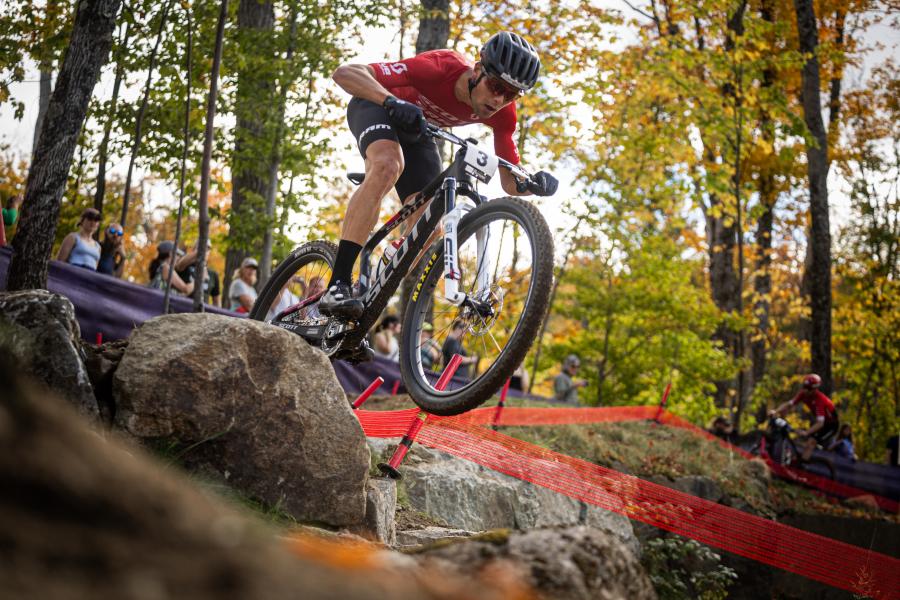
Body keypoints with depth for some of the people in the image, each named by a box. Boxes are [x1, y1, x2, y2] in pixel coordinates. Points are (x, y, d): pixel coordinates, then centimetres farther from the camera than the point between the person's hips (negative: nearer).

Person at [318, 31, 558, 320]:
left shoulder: (502, 113, -22)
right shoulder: (440, 68, -38)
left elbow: (510, 182, -14)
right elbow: (345, 73, -40)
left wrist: (534, 183, -37)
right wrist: (392, 101, -58)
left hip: (415, 130, 6)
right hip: (374, 104, -5)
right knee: (388, 165, -39)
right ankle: (338, 285, -41)